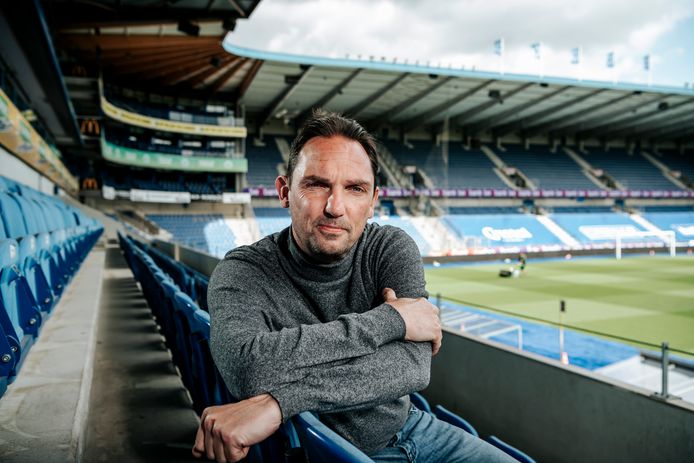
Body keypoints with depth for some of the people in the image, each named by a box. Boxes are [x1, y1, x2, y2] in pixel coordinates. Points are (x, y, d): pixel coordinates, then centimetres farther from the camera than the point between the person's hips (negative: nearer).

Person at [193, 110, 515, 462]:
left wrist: (279, 402, -36)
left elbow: (413, 366, -25)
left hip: (409, 428, 3)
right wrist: (390, 319, -30)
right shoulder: (242, 274, -17)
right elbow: (246, 370, -36)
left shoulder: (392, 249, -11)